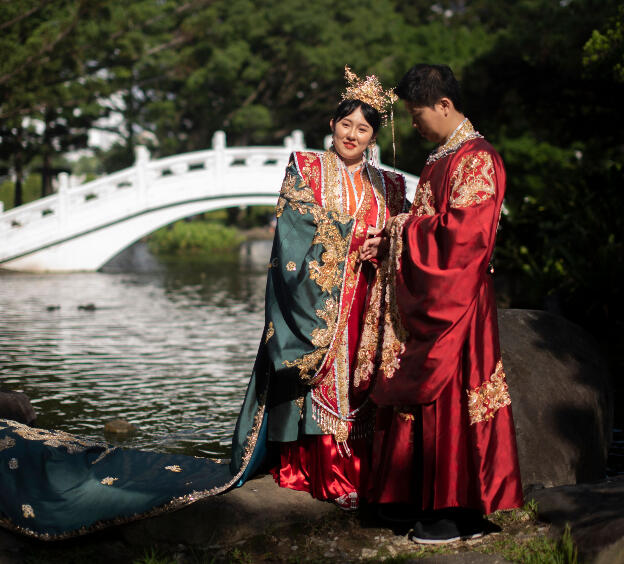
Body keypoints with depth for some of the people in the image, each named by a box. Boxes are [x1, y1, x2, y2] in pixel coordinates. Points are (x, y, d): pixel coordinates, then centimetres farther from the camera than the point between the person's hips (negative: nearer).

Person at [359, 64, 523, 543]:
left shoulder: (475, 159, -13)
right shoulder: (443, 158, 17)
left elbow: (461, 232, -21)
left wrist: (405, 229, -9)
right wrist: (389, 242, 7)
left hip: (453, 300, -9)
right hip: (426, 296, 9)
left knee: (447, 396, -4)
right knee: (425, 393, 10)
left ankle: (459, 512, 5)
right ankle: (440, 504, 18)